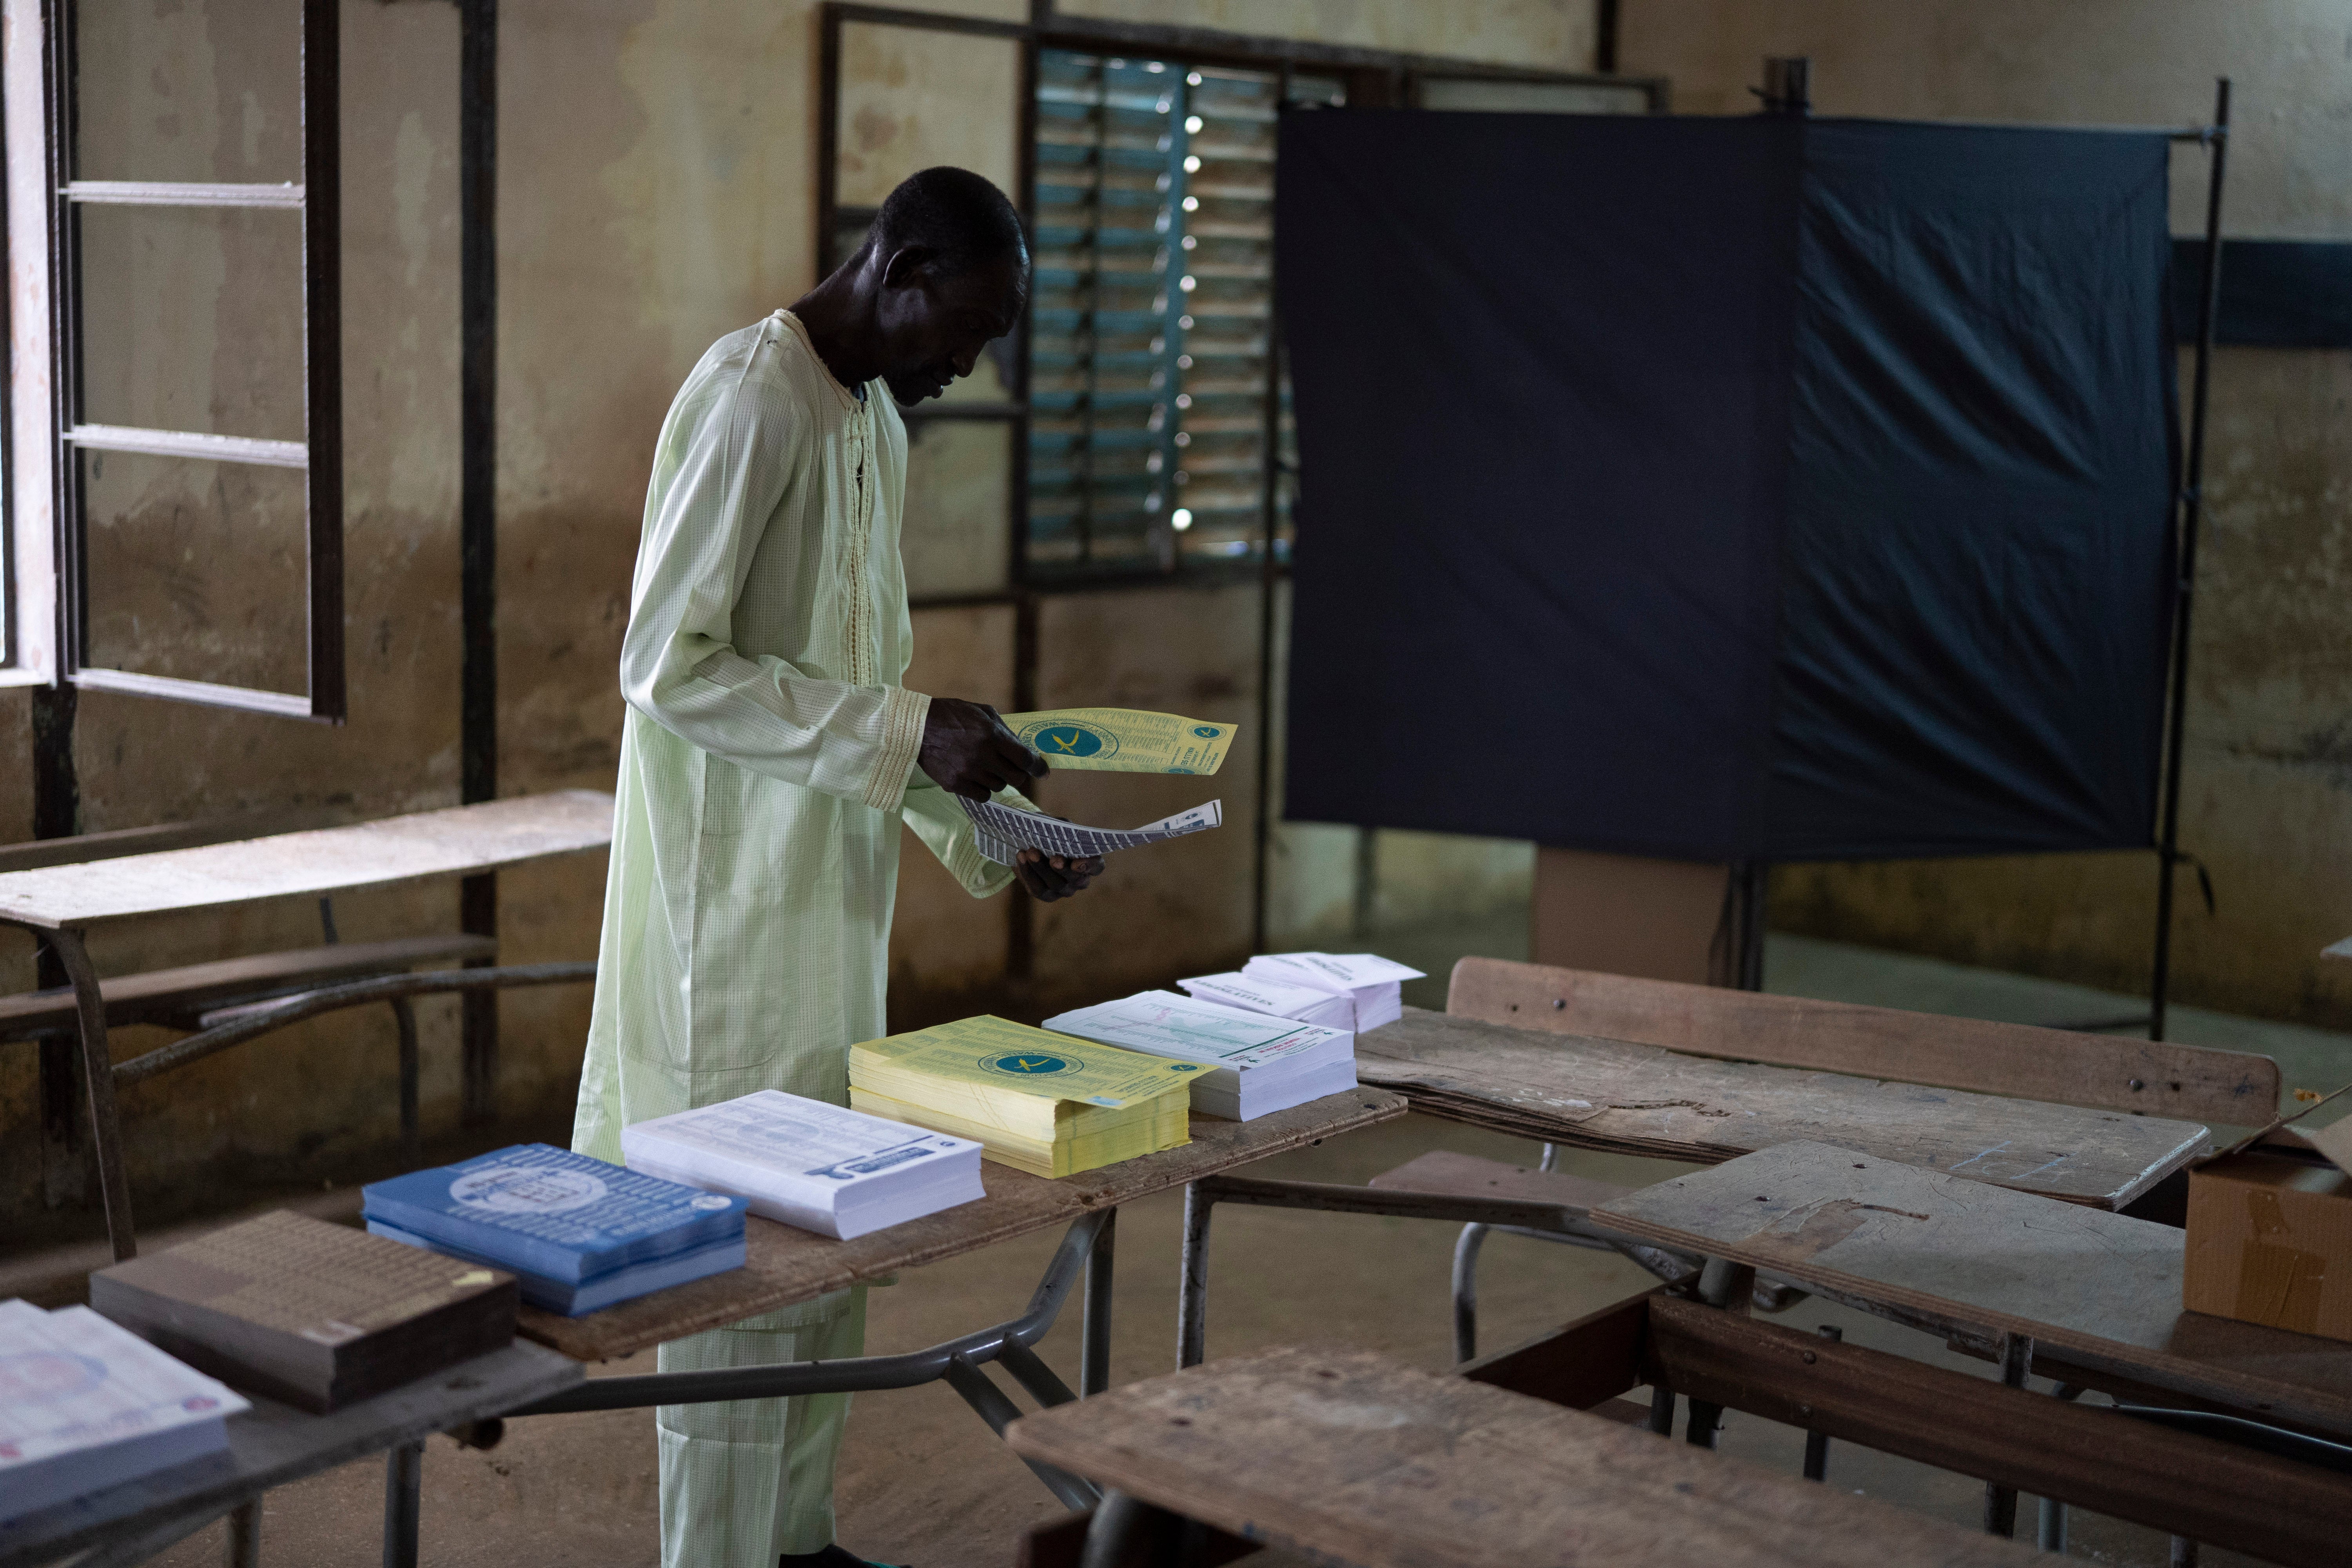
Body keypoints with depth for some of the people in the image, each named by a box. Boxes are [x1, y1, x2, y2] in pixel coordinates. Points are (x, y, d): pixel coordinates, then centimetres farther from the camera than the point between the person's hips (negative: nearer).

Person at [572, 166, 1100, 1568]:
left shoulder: (879, 421, 13)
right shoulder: (750, 399, -16)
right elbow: (666, 666, -21)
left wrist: (991, 842, 10)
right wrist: (910, 735, -24)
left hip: (835, 899, 9)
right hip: (740, 905, -9)